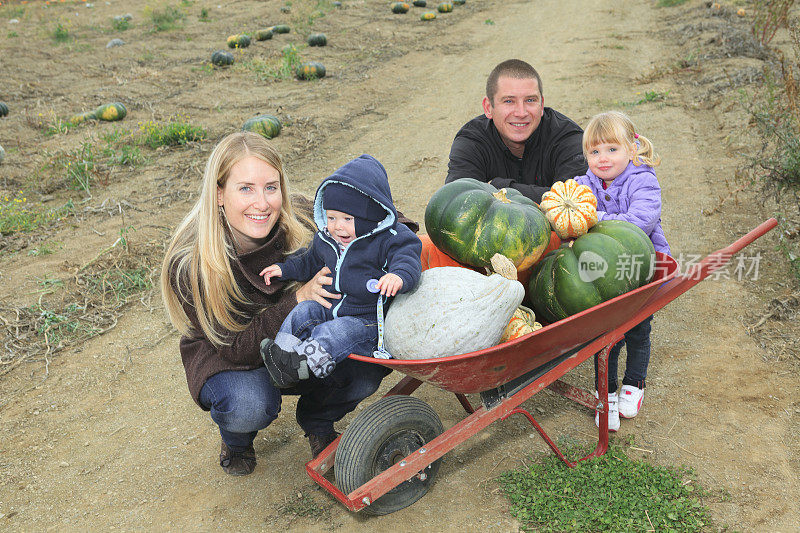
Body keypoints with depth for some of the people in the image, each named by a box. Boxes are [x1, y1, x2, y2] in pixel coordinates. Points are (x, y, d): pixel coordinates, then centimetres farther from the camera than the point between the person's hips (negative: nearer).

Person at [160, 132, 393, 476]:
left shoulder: (301, 225, -22)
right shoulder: (189, 264, -28)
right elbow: (237, 347, -26)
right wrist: (298, 300, -40)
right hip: (225, 358, -2)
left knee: (368, 368, -24)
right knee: (248, 406, -35)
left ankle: (316, 421, 11)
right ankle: (236, 439, 6)